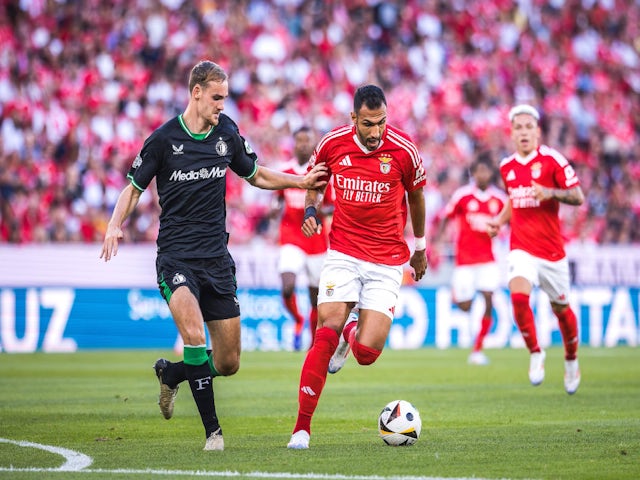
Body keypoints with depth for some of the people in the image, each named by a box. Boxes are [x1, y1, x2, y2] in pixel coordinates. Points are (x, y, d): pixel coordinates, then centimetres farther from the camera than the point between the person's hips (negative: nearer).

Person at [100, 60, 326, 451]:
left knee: (228, 363, 4)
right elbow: (134, 188, 3)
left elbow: (255, 175, 22)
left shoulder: (228, 134, 6)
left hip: (216, 257, 4)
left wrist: (301, 182, 10)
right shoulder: (164, 139, -5)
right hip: (176, 256, -4)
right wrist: (115, 225, -14)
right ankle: (212, 430, -17)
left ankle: (170, 374, 35)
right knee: (194, 336, -28)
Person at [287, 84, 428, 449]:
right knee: (327, 332, -17)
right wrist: (311, 209, -4)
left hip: (387, 261, -1)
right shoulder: (332, 144, -6)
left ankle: (352, 333, 30)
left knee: (367, 353, -10)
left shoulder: (403, 150, -9)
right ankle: (302, 427, -9)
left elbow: (416, 196, 10)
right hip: (344, 252, 1)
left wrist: (420, 247, 20)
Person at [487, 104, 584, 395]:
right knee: (518, 296, -23)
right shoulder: (506, 166, 7)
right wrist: (499, 220, 9)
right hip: (521, 248, 2)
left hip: (551, 248, -2)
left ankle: (571, 360, 34)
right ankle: (535, 354, -4)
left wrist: (551, 193, -24)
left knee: (560, 307, 9)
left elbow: (578, 197, -8)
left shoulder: (552, 160, -8)